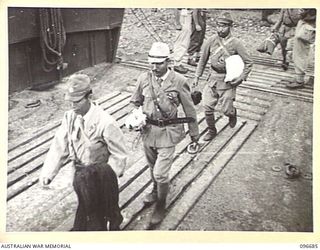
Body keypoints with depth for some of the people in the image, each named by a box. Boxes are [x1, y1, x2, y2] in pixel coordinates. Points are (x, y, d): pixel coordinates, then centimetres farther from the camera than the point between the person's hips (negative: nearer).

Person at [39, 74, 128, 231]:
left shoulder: (106, 123, -26)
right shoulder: (69, 117, -9)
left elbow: (119, 155, -18)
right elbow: (59, 147, -8)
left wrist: (106, 180, -20)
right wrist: (47, 174, -16)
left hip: (99, 179, -5)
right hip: (80, 176, 5)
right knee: (85, 209, 26)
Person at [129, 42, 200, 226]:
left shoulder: (179, 81, -15)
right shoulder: (144, 79, -5)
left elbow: (189, 110, -5)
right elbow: (135, 102, 10)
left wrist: (194, 133, 3)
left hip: (168, 132, -4)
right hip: (148, 130, 4)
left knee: (160, 173, -4)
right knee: (153, 167, 23)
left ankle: (161, 206, 22)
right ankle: (156, 191, 53)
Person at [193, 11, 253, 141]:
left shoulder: (236, 43, -12)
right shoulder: (211, 40, -3)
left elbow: (248, 62, -5)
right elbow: (203, 59, 9)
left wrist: (241, 78, -13)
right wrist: (197, 76, 9)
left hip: (228, 80, -3)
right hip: (213, 78, 3)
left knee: (226, 110, 2)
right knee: (207, 106, -1)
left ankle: (233, 113, 40)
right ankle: (211, 130, 21)